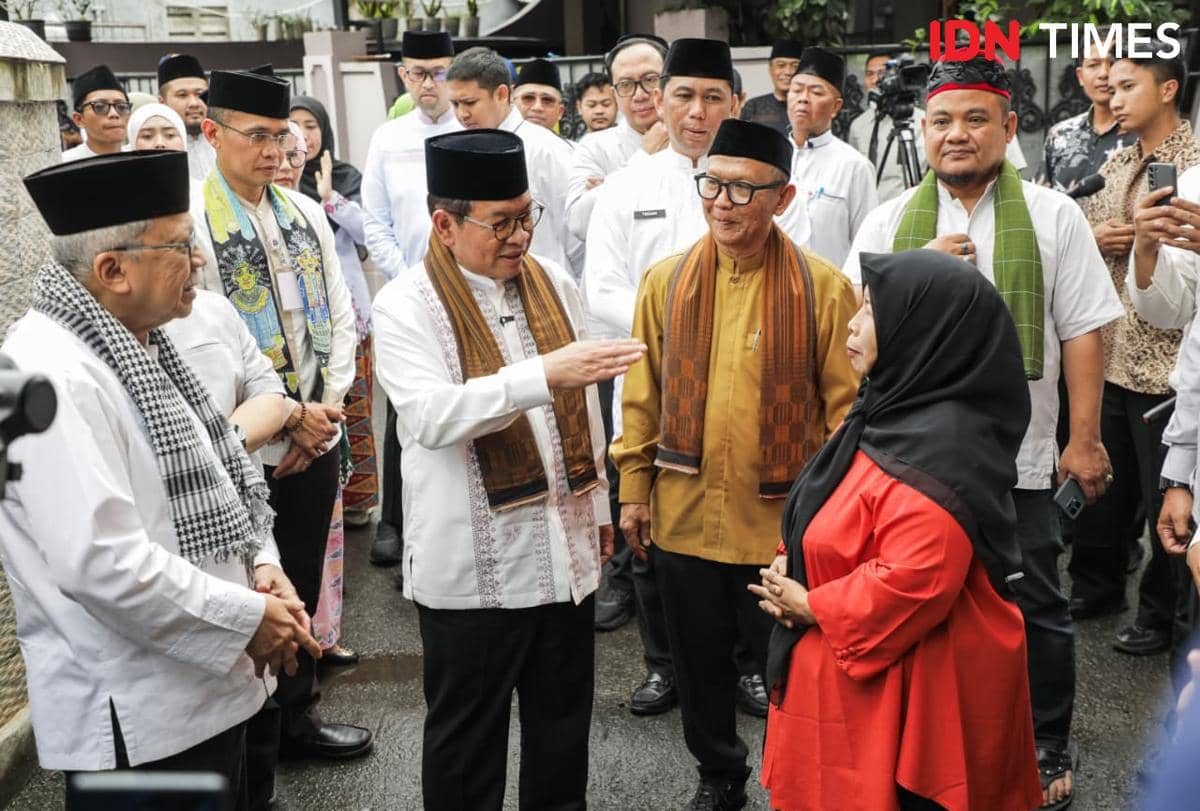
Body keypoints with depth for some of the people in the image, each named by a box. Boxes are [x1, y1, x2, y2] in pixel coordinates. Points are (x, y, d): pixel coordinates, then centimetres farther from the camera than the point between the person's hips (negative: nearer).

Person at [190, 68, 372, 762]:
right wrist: (289, 413, -15)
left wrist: (329, 405, -4)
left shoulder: (307, 215, 7)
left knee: (303, 585, 17)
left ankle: (299, 716, 34)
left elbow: (340, 316, 8)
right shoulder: (191, 222, -12)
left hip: (317, 439, 5)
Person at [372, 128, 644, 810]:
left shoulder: (555, 283, 6)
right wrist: (543, 374, -34)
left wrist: (598, 506, 17)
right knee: (468, 738, 12)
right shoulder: (406, 306, -11)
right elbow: (431, 415, -26)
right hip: (472, 567, -5)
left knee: (564, 728, 19)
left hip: (566, 551, 5)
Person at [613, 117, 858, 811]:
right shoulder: (666, 280, 1)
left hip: (784, 522, -3)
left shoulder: (824, 287, -9)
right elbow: (643, 395, 6)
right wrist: (634, 487, 6)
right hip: (684, 517, 3)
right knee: (701, 667, 19)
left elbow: (847, 406, -5)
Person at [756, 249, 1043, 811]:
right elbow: (833, 525, 15)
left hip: (906, 701, -10)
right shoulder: (896, 411, 6)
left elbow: (910, 585, -31)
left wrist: (810, 605, -17)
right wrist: (790, 564, -3)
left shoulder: (938, 454, -27)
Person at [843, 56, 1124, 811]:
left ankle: (1047, 749, 31)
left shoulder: (1053, 215, 1)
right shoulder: (889, 223, 5)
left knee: (1034, 608, 10)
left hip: (1019, 456, -1)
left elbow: (1082, 332, -1)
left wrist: (1085, 439, -4)